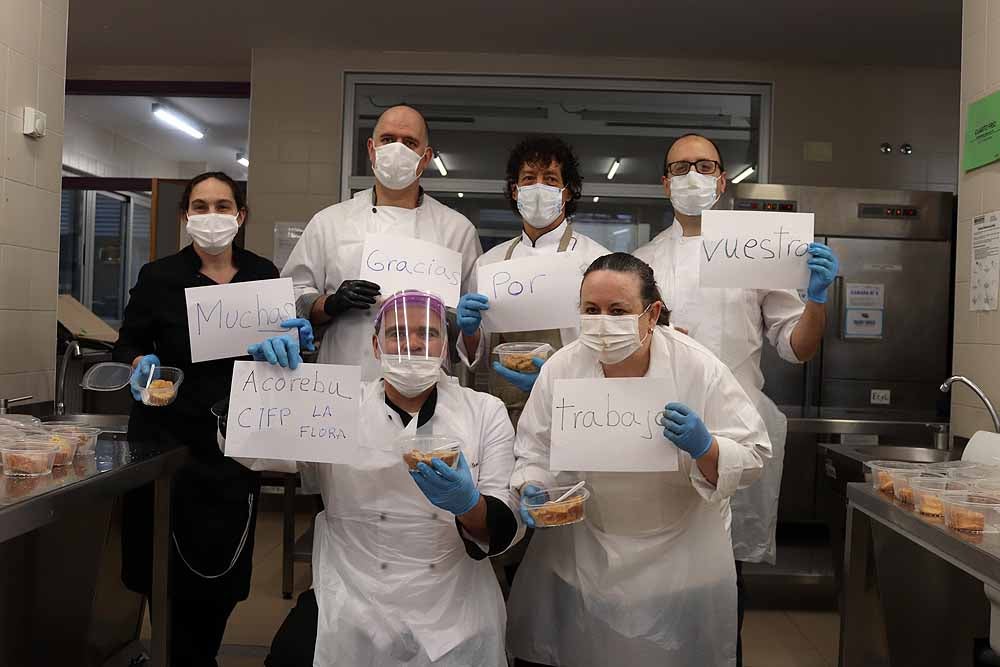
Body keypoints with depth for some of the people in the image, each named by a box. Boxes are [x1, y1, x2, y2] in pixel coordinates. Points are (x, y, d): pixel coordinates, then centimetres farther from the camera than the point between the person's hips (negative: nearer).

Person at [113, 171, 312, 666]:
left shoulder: (263, 276, 4)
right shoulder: (158, 277, -2)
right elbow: (127, 345, 4)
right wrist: (141, 362, -17)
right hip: (169, 436, -2)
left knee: (224, 569, 9)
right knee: (174, 569, 1)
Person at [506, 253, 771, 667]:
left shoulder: (698, 368, -14)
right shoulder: (561, 369, -9)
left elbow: (750, 458, -10)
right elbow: (533, 453, -2)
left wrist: (703, 447, -30)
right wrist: (531, 490, -22)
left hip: (679, 566, -1)